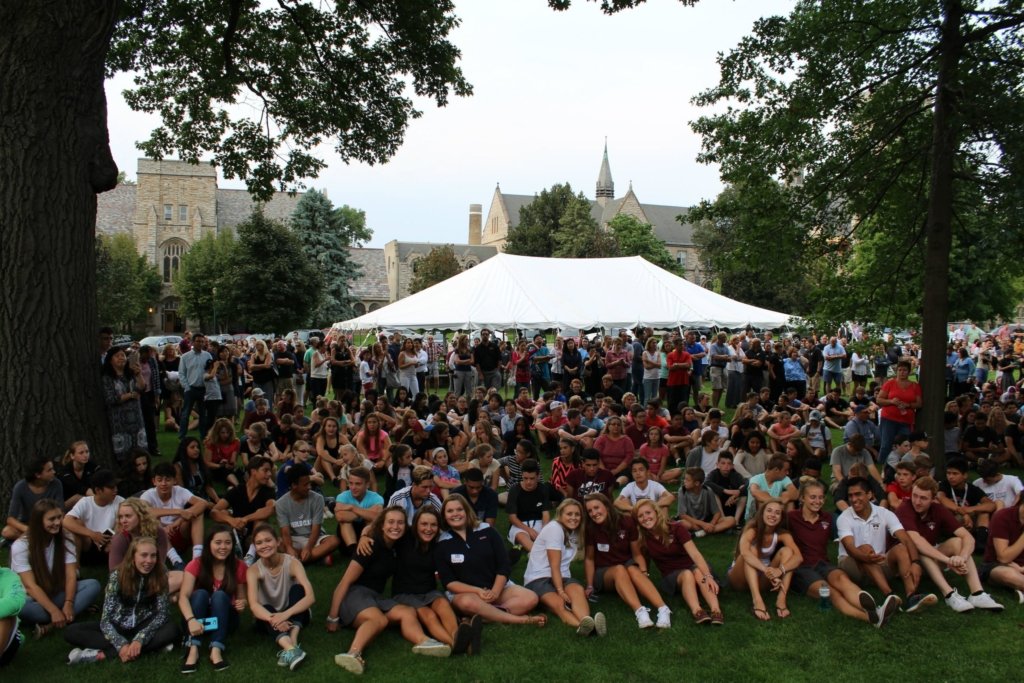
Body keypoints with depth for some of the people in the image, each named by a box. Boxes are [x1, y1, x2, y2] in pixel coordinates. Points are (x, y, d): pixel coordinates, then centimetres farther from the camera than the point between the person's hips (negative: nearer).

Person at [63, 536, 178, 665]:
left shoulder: (160, 577, -13)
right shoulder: (117, 576, -15)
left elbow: (162, 614, -17)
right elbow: (106, 619, -18)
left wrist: (139, 640, -33)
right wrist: (122, 645, -33)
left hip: (143, 628, -1)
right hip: (117, 627, 1)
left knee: (171, 630, -31)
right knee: (71, 632, -20)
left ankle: (103, 654, -29)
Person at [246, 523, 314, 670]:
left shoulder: (292, 563, -19)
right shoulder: (253, 570, -15)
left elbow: (310, 596, -31)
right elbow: (253, 605, -30)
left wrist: (285, 614, -46)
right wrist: (273, 619, -50)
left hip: (294, 616, 0)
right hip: (269, 617, 1)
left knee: (297, 589, -29)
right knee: (266, 609, -33)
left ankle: (292, 641, -45)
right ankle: (290, 649, -57)